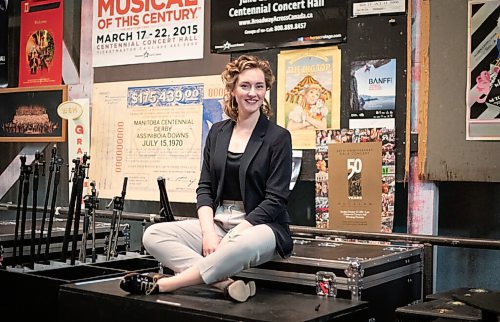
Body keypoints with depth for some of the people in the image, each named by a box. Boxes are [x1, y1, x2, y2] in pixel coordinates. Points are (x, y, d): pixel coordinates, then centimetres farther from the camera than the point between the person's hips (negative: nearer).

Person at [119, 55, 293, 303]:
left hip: (260, 225, -5)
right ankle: (226, 282, -30)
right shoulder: (217, 132, 11)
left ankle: (164, 284, -28)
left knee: (243, 245, -41)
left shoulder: (278, 138, -4)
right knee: (153, 235, -17)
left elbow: (274, 200, -9)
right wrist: (208, 231, -11)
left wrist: (230, 237, -18)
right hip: (217, 222, 5)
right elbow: (205, 187, 8)